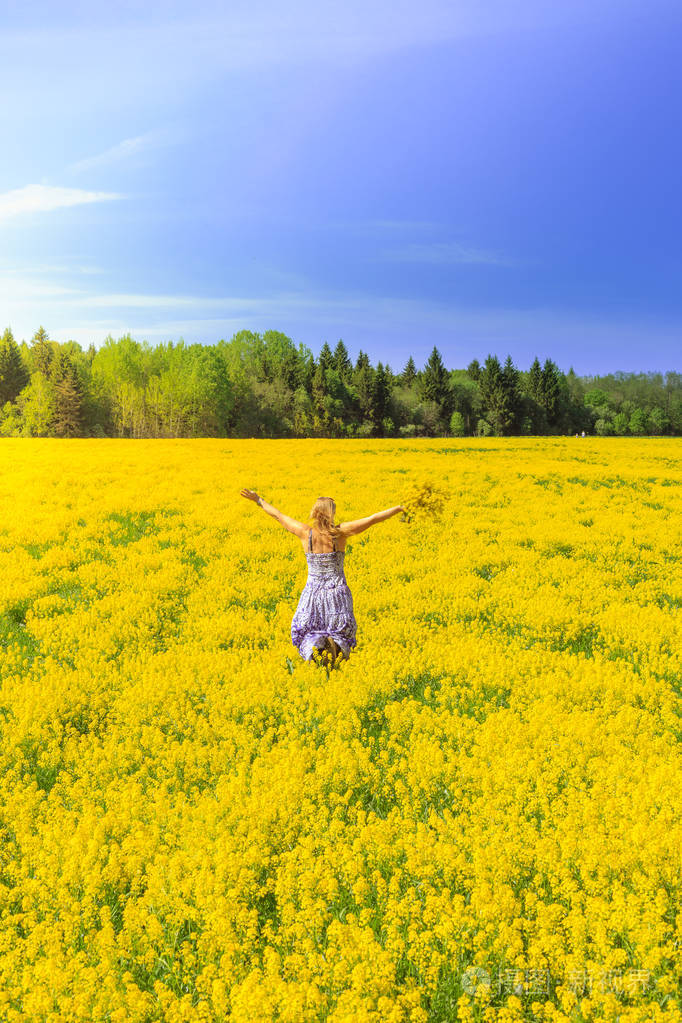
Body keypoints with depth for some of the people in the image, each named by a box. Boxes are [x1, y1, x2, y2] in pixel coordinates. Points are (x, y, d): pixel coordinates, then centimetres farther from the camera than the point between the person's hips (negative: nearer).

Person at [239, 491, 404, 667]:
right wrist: (400, 508, 4)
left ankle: (314, 644, -24)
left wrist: (258, 500, 17)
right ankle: (336, 644, -22)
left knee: (306, 633, 14)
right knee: (342, 632, 16)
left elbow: (279, 515, 3)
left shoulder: (306, 532, -9)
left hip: (313, 592, 0)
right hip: (337, 592, 0)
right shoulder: (341, 532, -11)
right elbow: (372, 519, -7)